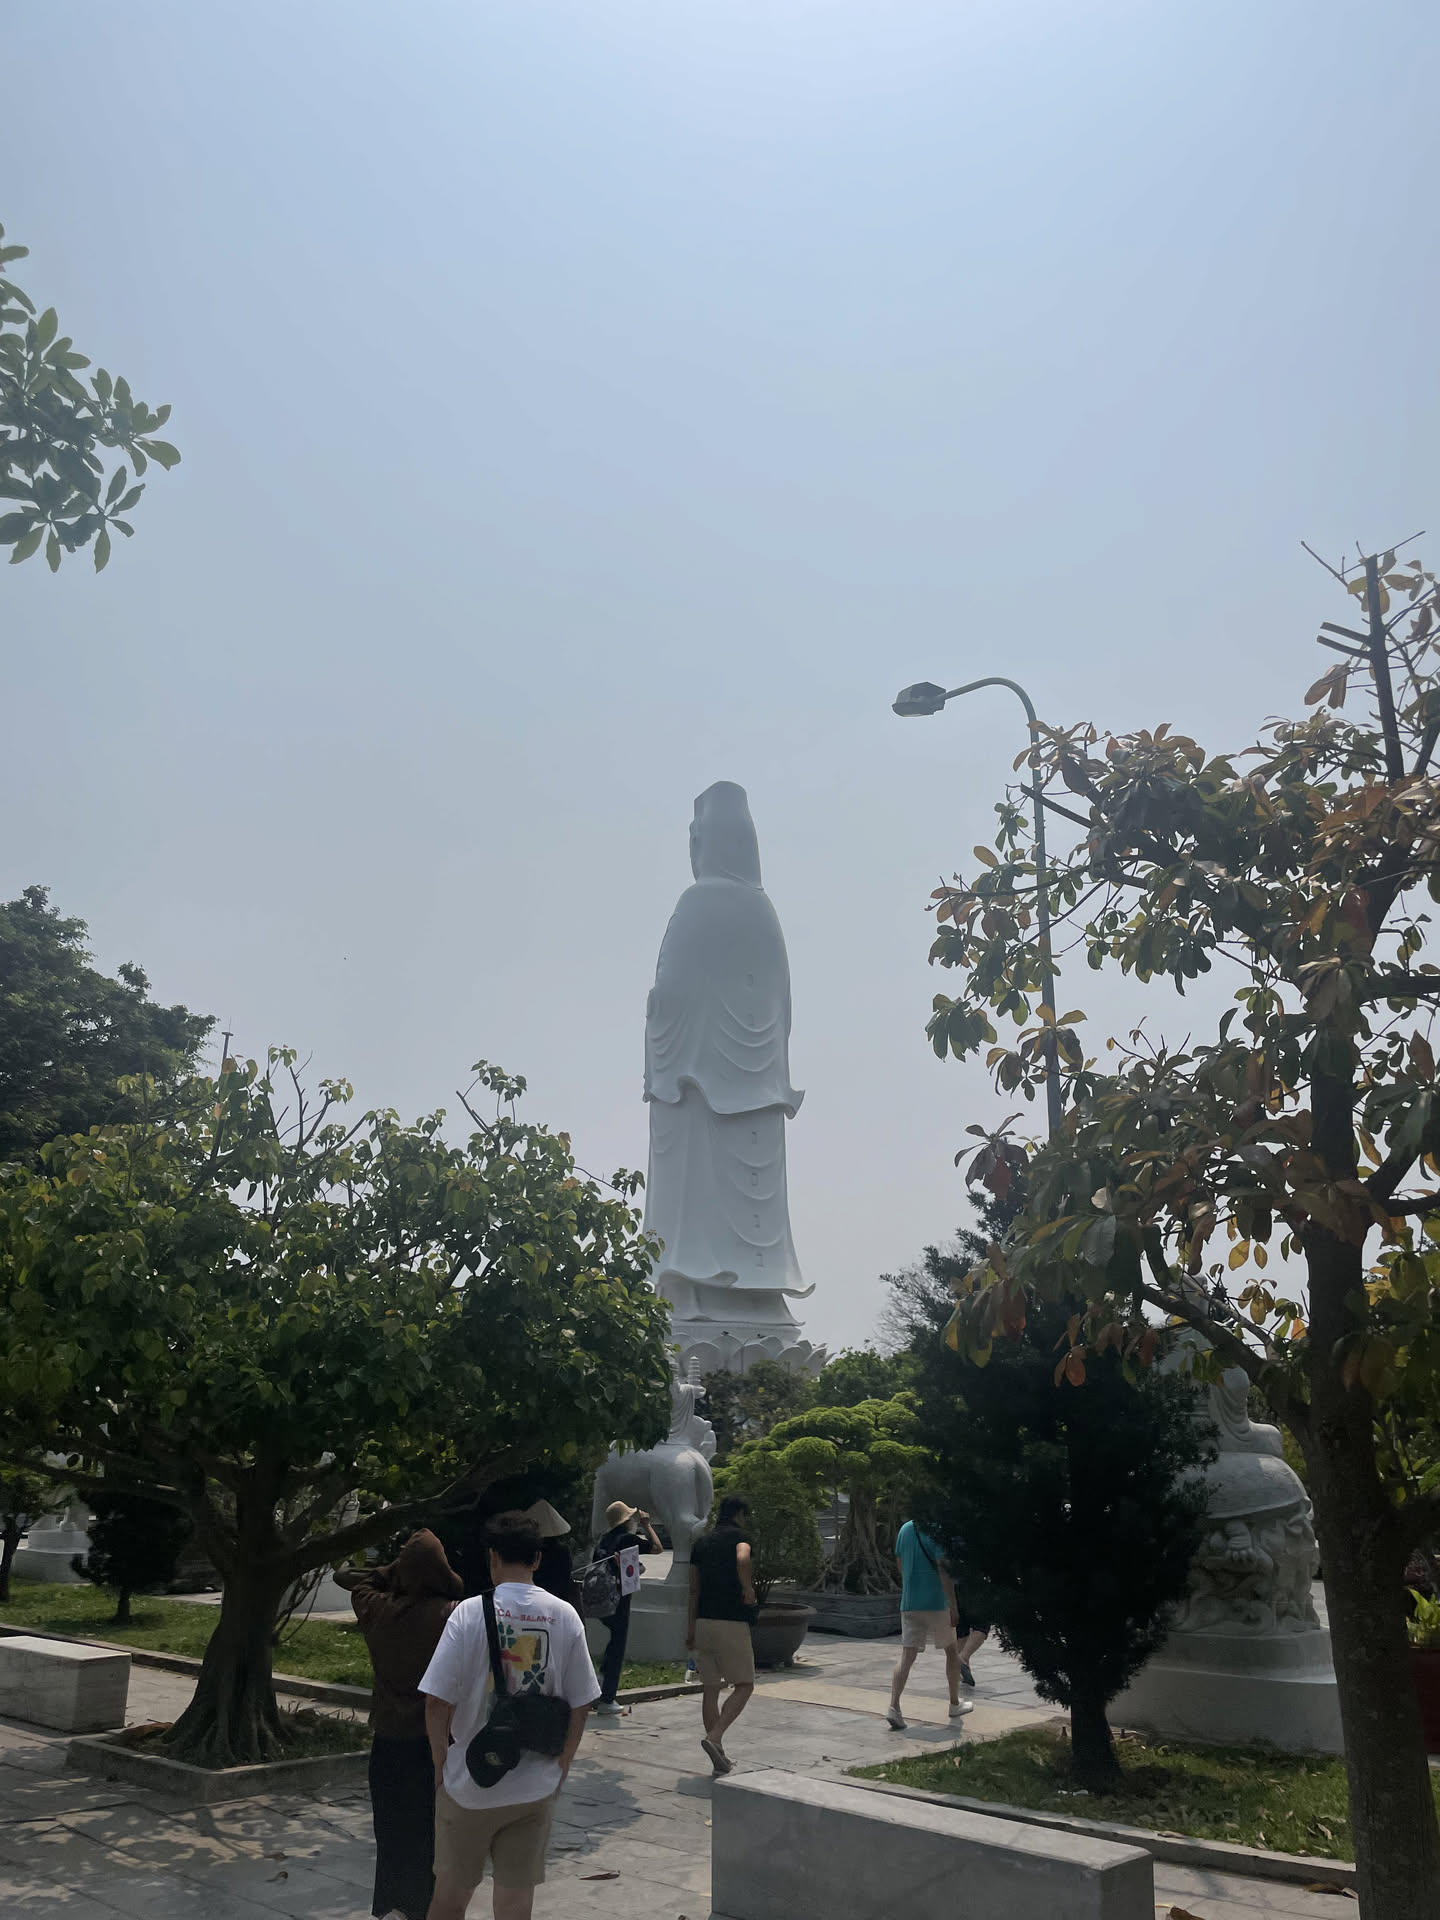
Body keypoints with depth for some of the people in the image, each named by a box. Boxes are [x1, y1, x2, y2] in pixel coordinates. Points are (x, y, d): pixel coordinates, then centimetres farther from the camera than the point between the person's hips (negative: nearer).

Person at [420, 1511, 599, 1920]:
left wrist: (441, 1763, 2)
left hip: (470, 1782, -2)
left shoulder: (470, 1613, -13)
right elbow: (580, 1706, 0)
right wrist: (560, 1767, 12)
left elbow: (437, 1702, -13)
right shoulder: (564, 1616, -5)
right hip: (537, 1787, 2)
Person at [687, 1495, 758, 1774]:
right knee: (744, 1685, 4)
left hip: (703, 1622, 7)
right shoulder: (737, 1535, -4)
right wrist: (749, 1589, -12)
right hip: (731, 1623, -6)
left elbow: (694, 1588, 17)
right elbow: (742, 1560, -28)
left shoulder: (701, 1542, 15)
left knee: (710, 1689, 11)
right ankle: (714, 1737, -12)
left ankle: (719, 1757, 14)